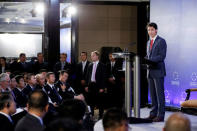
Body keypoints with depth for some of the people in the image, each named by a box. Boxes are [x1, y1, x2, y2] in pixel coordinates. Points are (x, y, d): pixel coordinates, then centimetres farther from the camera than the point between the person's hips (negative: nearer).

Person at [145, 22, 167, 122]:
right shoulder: (149, 42, 19)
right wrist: (145, 60, 1)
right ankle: (153, 113, 18)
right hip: (150, 71, 8)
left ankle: (160, 115, -4)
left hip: (158, 71, -8)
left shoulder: (161, 41, -6)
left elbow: (162, 56, -14)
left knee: (159, 93, -6)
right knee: (152, 94, 11)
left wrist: (150, 60, -24)